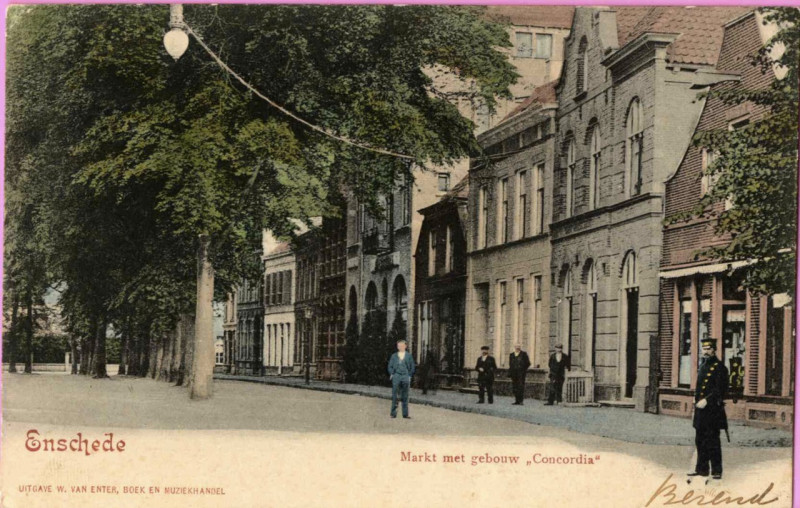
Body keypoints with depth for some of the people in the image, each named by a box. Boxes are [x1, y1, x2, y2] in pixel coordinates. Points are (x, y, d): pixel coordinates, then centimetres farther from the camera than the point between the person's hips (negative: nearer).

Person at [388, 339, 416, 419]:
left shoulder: (408, 355, 9)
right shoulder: (394, 356, 9)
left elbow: (412, 366, 11)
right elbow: (390, 366, 12)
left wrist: (409, 376, 3)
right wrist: (392, 374, -1)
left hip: (405, 377, 0)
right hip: (396, 376, 0)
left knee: (405, 396, 4)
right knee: (394, 395, -6)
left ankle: (405, 414, 7)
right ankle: (393, 413, -3)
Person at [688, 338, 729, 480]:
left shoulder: (719, 367, -10)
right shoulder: (702, 366, 15)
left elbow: (720, 390, -16)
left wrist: (707, 400, -22)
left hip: (713, 409, -8)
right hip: (701, 410, 8)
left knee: (712, 441, -4)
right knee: (700, 441, 11)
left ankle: (717, 471, 2)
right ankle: (701, 469, 19)